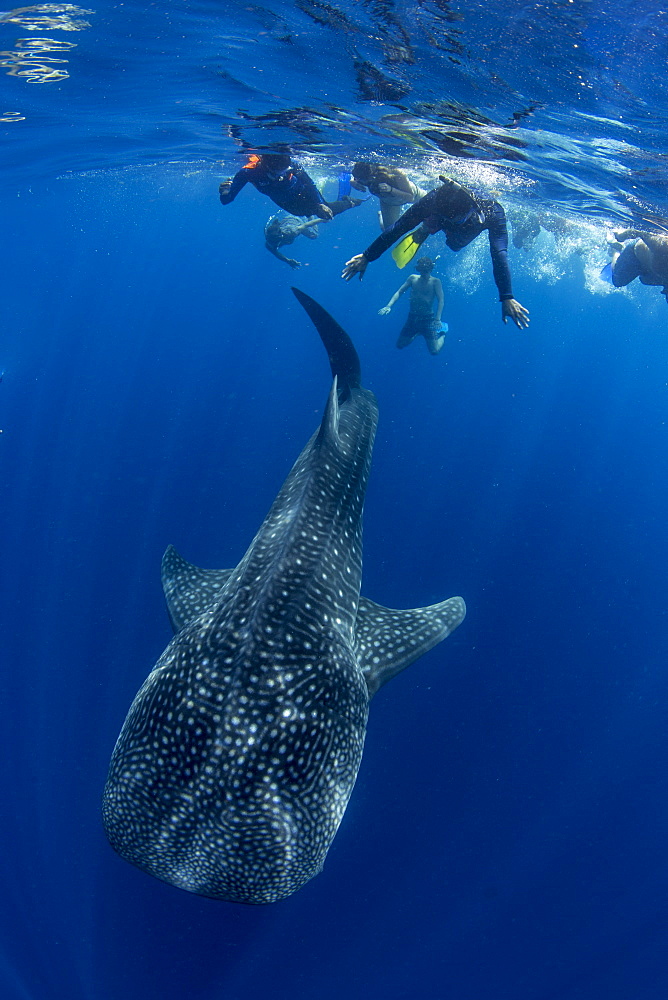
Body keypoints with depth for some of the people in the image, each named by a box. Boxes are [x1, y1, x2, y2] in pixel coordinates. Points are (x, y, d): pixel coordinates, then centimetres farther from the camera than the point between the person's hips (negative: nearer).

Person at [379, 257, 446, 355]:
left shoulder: (435, 282, -8)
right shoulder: (413, 278, 4)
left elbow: (440, 301, -16)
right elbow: (399, 292, 5)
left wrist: (438, 319, -29)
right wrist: (389, 306, -10)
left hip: (428, 318, -4)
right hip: (412, 317, 4)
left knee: (434, 351, -9)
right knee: (400, 345, 10)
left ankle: (442, 335, 26)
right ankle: (418, 333, 37)